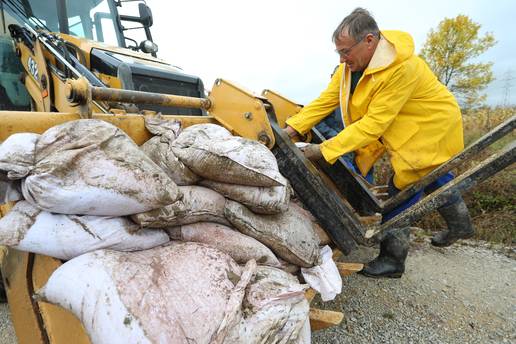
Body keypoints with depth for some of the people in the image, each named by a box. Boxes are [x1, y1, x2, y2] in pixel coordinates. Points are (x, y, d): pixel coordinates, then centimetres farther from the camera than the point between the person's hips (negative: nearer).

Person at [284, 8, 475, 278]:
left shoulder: (402, 68, -36)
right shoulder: (352, 62, -12)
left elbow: (374, 124, -38)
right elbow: (326, 100, -14)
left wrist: (324, 150, -39)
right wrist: (292, 129, -22)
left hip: (433, 128, -9)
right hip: (407, 128, 9)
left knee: (403, 187, -7)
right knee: (431, 176, 24)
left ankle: (392, 259, 8)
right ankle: (460, 224, 50)